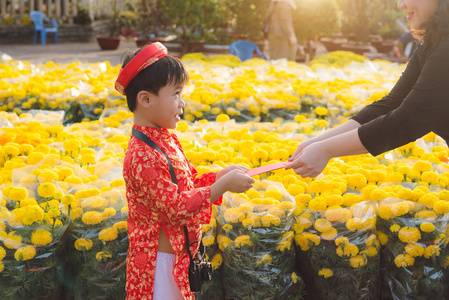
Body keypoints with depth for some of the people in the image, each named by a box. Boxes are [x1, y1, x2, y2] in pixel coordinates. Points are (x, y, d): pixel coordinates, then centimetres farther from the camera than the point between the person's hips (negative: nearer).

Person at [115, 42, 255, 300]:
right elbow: (176, 208, -25)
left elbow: (189, 182, 15)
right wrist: (222, 186, -23)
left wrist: (221, 175, -1)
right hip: (159, 261, -9)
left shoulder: (165, 138, 5)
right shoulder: (144, 156, -25)